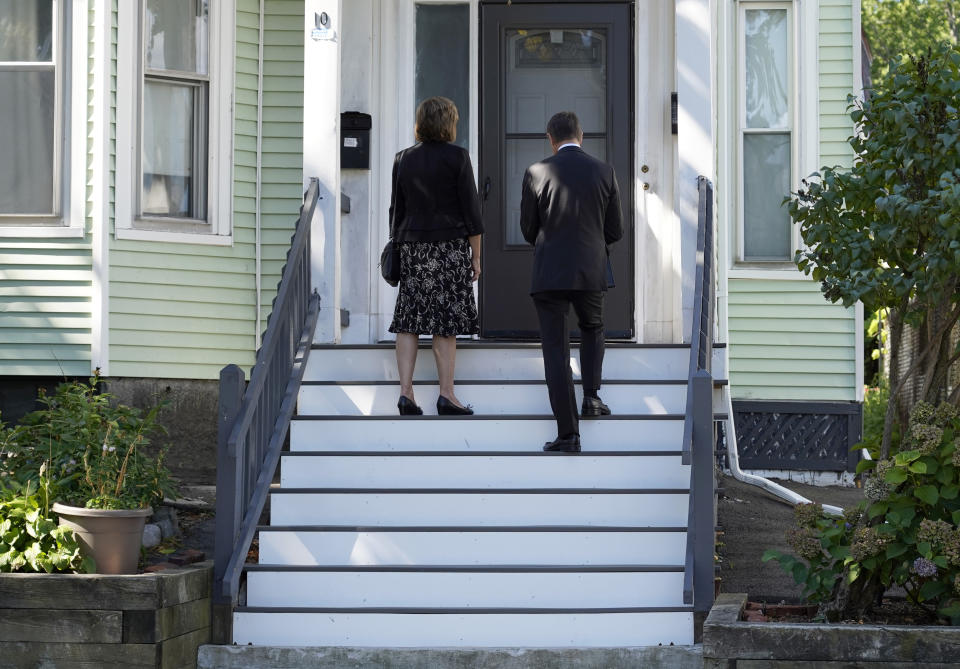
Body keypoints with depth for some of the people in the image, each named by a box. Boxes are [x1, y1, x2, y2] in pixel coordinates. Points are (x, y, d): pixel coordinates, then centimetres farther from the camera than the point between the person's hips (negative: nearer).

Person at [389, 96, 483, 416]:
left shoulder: (403, 159, 7)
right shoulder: (457, 157, -5)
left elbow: (396, 210, 11)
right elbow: (470, 209, -5)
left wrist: (398, 247, 19)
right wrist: (476, 255, 1)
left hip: (412, 246, 4)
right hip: (450, 246, -4)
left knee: (409, 321, 3)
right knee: (445, 324, -2)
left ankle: (406, 391, -4)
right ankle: (446, 395, -2)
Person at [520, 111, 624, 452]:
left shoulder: (536, 172, -5)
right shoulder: (604, 172, 0)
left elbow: (528, 229, 3)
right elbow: (615, 230, 4)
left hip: (549, 272, -2)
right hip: (591, 270, 2)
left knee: (555, 349, 1)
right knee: (592, 330, 29)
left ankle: (568, 433, -3)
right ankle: (591, 396, 16)